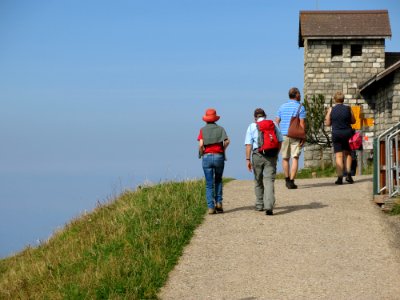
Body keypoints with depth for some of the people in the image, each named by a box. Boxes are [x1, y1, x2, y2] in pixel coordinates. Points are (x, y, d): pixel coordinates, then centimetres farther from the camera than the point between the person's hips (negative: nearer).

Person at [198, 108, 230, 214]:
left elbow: (201, 144, -10)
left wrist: (201, 153, 6)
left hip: (207, 157, -1)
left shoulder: (203, 130, 4)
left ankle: (211, 207, -4)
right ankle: (218, 202, 6)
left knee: (209, 184, 3)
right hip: (219, 157, 1)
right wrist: (222, 150, 7)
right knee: (218, 181, 19)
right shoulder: (220, 129, 7)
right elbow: (227, 141, -9)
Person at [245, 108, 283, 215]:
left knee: (258, 180, 16)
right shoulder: (273, 125, 9)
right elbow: (279, 141, 9)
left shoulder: (252, 127, 4)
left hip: (257, 155, 0)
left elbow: (248, 144, -4)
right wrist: (276, 154, 21)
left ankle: (259, 205, 26)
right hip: (271, 155, 0)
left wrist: (248, 159, -3)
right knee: (269, 180, -5)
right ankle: (269, 206, -20)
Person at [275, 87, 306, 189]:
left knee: (285, 158, 14)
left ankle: (287, 180, 25)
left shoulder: (282, 106, 9)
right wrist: (303, 137, -7)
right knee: (295, 158, -4)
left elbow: (277, 122, 9)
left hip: (284, 135, 4)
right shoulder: (300, 107, -5)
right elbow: (302, 123, -10)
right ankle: (291, 182, -12)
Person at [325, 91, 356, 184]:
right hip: (347, 133, 1)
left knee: (338, 156, 1)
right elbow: (353, 121, 8)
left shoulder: (331, 110, -4)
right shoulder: (348, 109, -2)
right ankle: (348, 174, 4)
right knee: (348, 154, 16)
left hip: (336, 134, -1)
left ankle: (340, 177, -4)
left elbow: (328, 123, 1)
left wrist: (326, 117, 19)